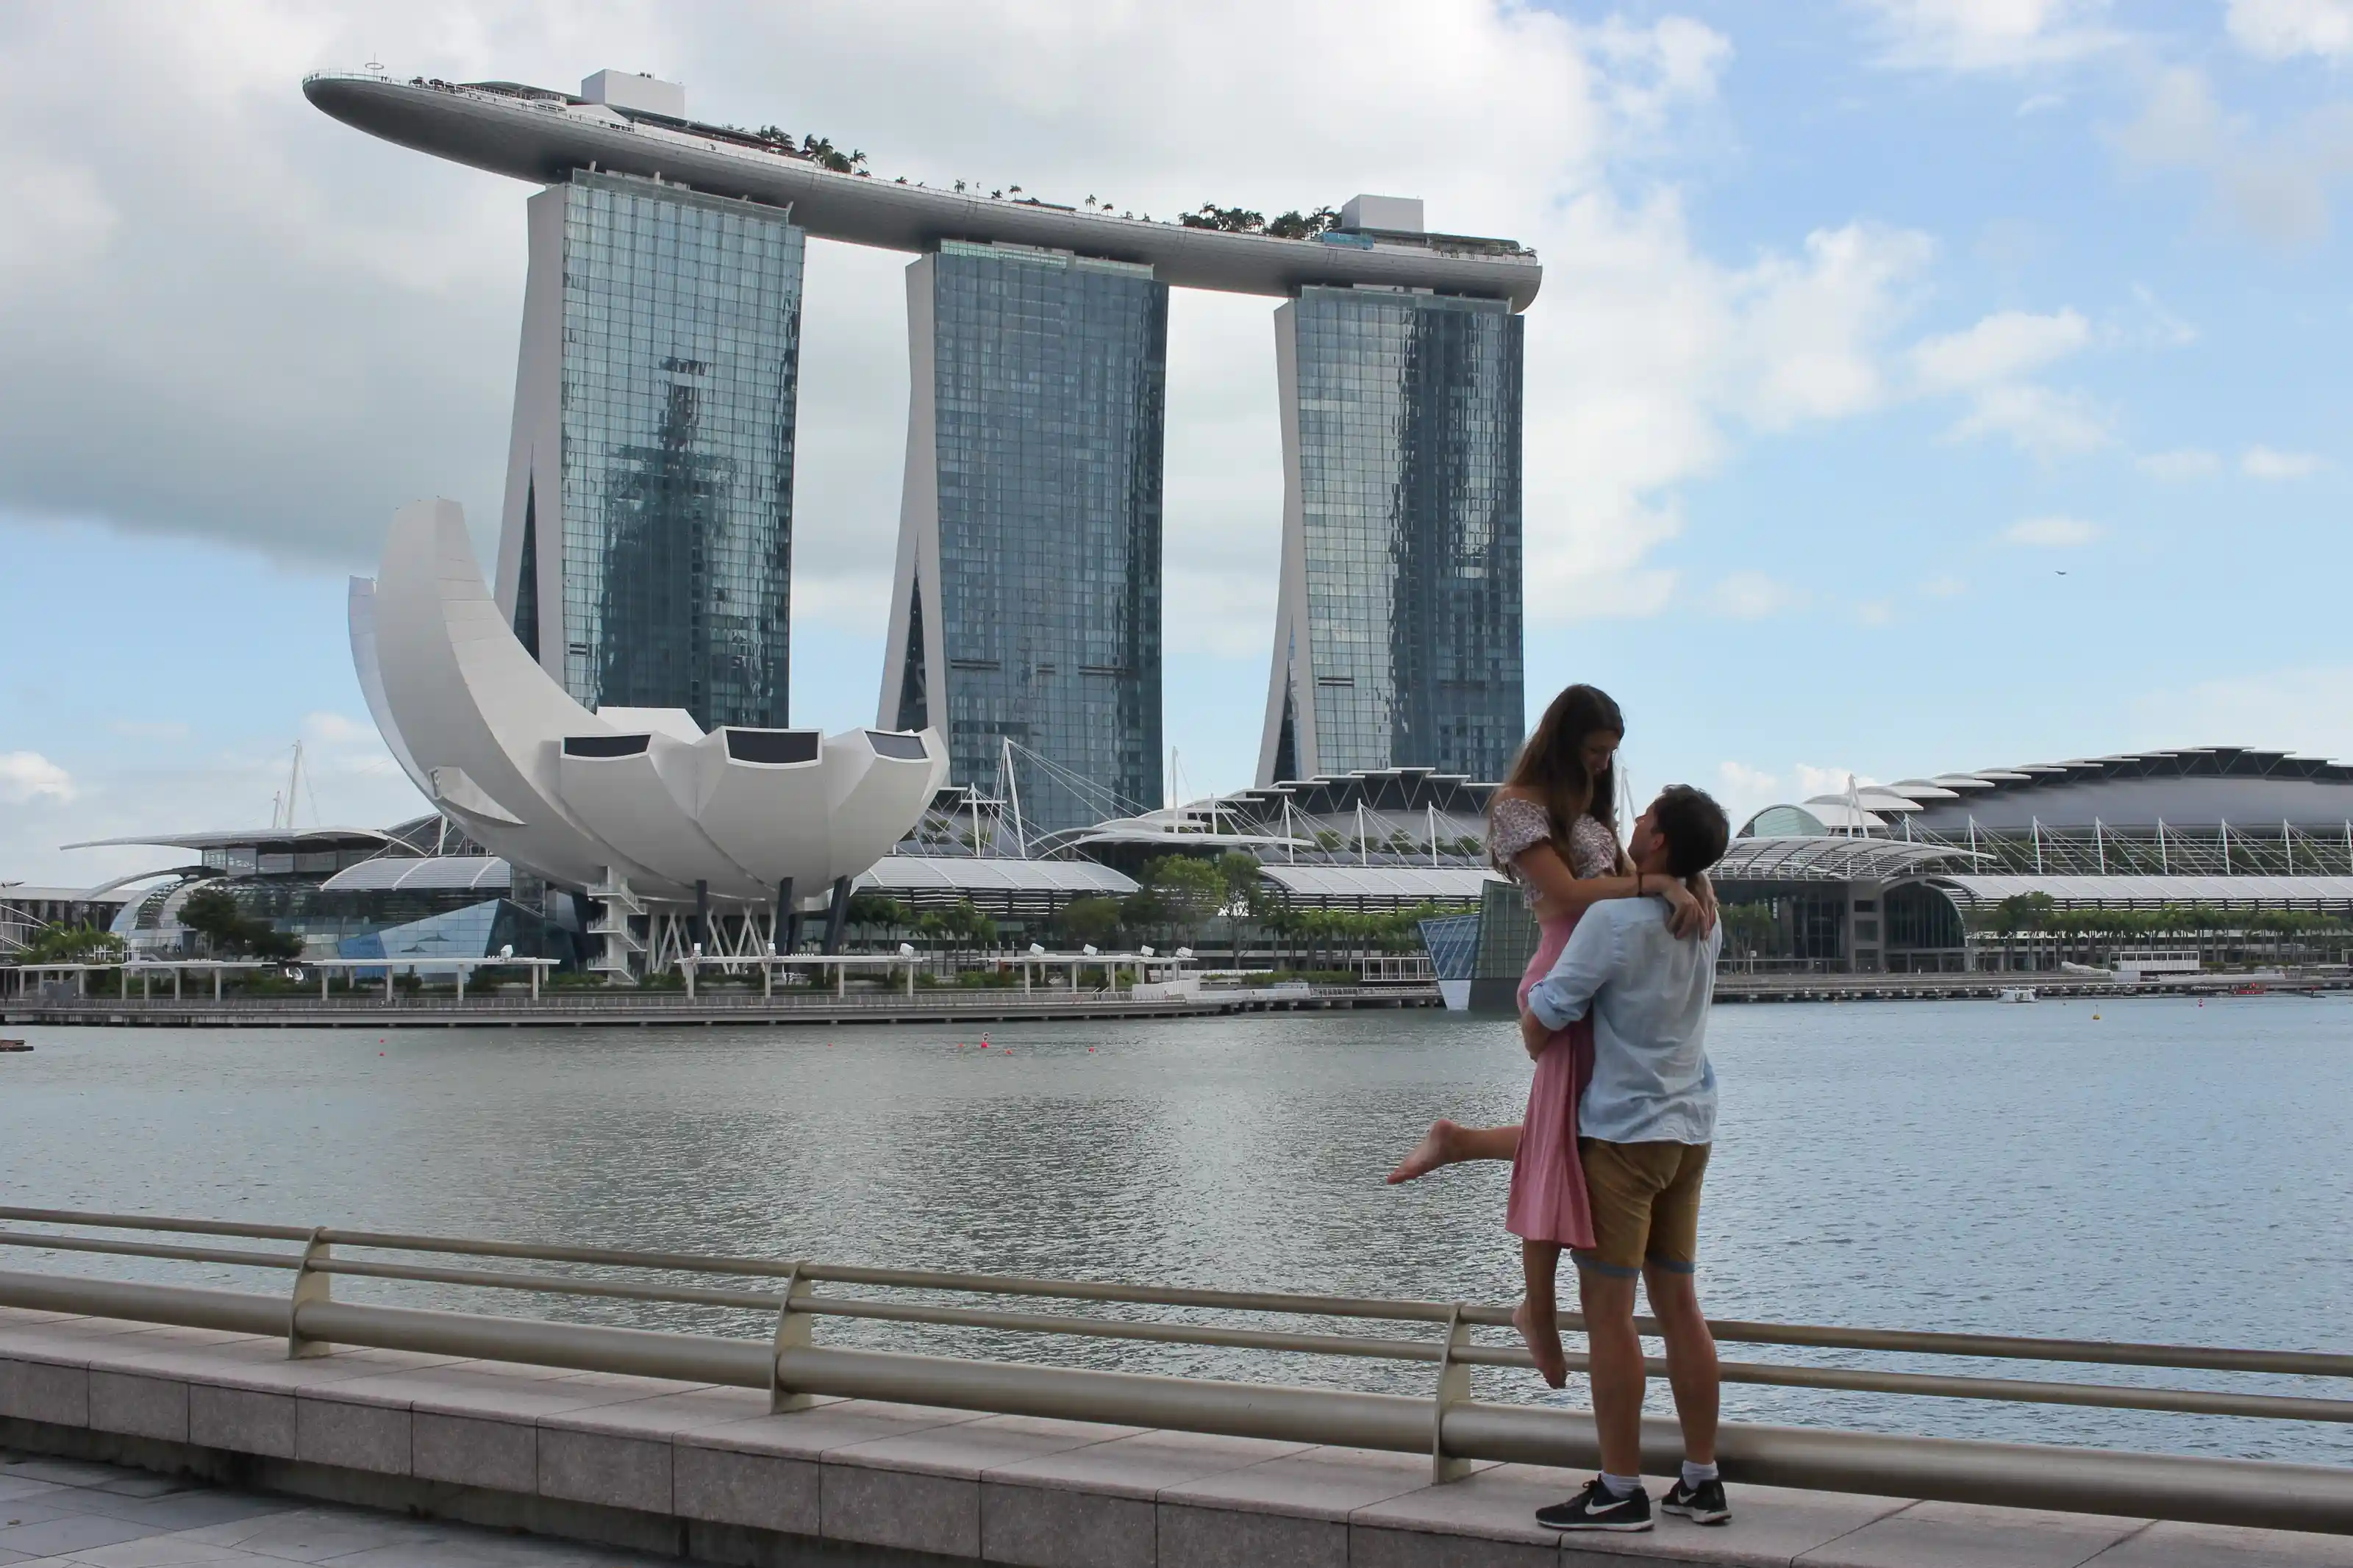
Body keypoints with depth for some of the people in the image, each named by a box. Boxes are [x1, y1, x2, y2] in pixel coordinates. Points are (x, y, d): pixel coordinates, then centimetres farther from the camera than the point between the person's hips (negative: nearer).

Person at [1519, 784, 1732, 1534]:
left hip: (1622, 1129, -8)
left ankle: (1620, 1491, 2)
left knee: (1607, 1309, -2)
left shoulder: (1615, 919, -17)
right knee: (1678, 1302, 12)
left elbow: (1540, 1026, -12)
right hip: (1690, 1129, 8)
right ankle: (1701, 1481, 16)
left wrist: (1529, 994, 9)